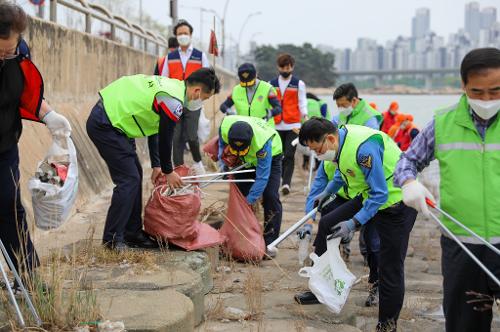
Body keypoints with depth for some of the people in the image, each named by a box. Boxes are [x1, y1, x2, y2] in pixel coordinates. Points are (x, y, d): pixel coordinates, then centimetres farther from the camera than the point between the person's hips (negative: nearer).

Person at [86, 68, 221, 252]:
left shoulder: (172, 85, 10)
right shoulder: (173, 102, -20)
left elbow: (155, 131, 18)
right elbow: (164, 140, -10)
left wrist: (156, 165, 20)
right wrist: (168, 171, 6)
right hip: (104, 125, -10)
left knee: (135, 174, 13)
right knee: (129, 179, -9)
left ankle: (132, 232, 19)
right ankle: (112, 238, -2)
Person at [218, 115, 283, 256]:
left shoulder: (262, 142, -45)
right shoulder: (225, 125, -33)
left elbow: (262, 177, -35)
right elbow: (222, 142, -5)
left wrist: (250, 200, -31)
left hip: (270, 156, -5)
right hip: (246, 160, 5)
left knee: (270, 197, -16)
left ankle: (270, 242, -11)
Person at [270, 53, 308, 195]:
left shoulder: (299, 84, 6)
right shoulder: (272, 84, 12)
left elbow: (302, 102, 3)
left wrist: (305, 116, -14)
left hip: (293, 125, -3)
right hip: (277, 125, 3)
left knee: (289, 155, -10)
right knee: (279, 155, 8)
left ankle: (286, 183, -16)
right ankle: (284, 181, 21)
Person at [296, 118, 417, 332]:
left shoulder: (364, 148, -32)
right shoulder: (342, 140, -4)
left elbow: (380, 194, -29)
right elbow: (343, 172, 20)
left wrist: (354, 223, -28)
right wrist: (327, 192, 31)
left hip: (396, 203, -9)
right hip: (371, 198, 10)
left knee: (390, 267, -6)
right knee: (327, 224, 9)